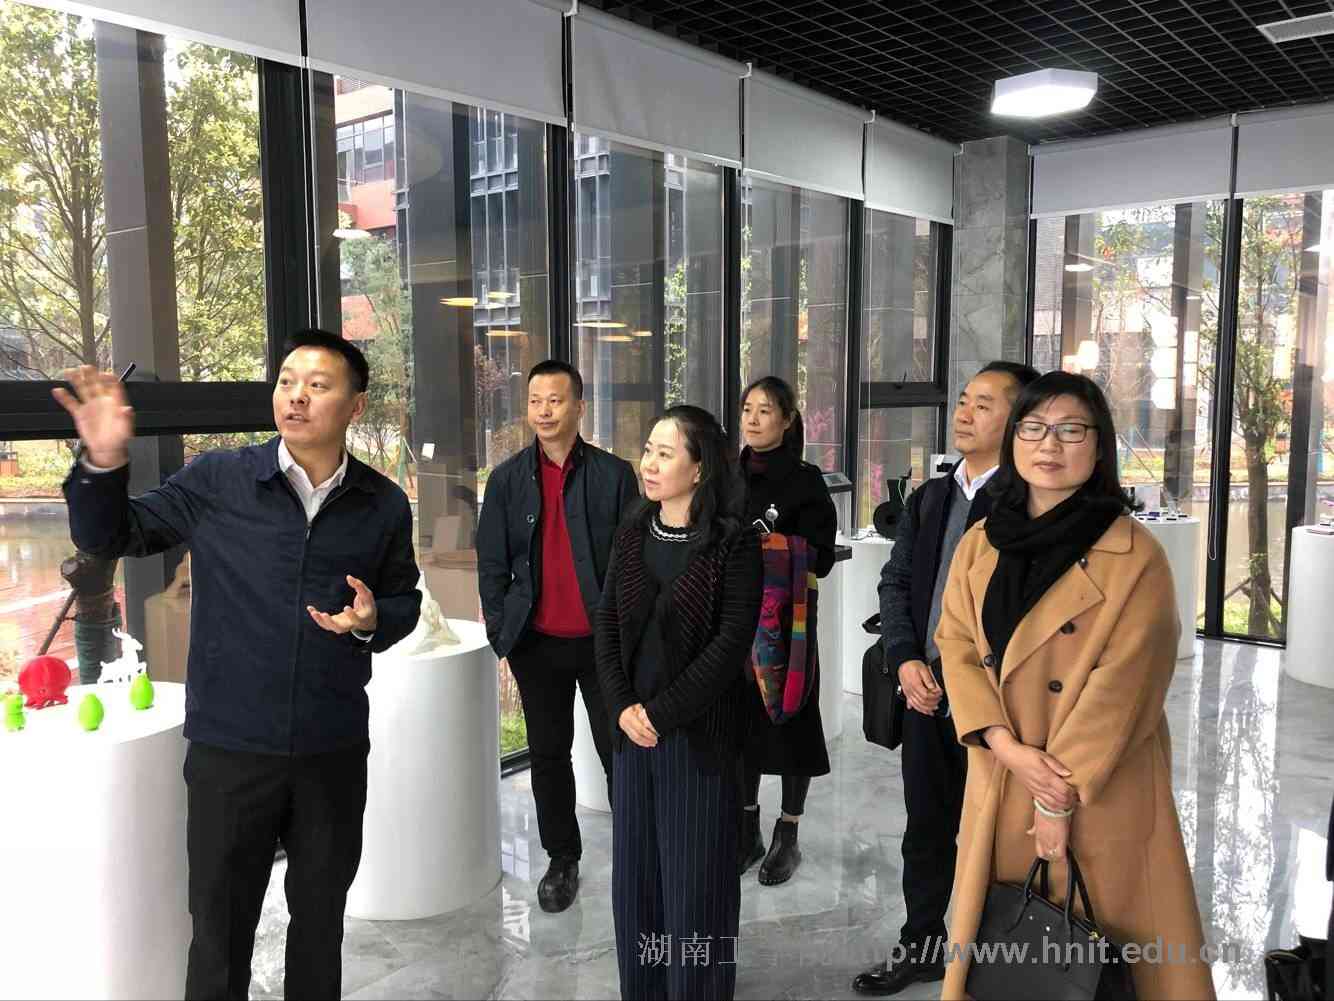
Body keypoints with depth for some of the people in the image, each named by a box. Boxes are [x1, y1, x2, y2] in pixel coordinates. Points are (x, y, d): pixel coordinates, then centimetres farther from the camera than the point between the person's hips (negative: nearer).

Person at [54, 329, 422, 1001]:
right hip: (230, 748, -1)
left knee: (321, 918, 20)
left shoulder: (385, 506, -2)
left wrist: (372, 622, -12)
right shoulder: (216, 481, -6)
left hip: (335, 751, 2)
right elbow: (109, 539, 2)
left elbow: (404, 599, 11)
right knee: (220, 928, 12)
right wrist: (104, 464, -17)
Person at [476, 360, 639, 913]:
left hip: (602, 639, -2)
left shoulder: (614, 474, -2)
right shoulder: (507, 478, 2)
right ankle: (562, 861, 29)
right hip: (538, 643, 2)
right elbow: (491, 562, 5)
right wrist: (501, 635, 0)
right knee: (548, 756, 13)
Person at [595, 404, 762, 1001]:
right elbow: (607, 623, 5)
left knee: (694, 874, 5)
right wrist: (623, 707, -7)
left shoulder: (734, 543, -10)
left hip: (698, 732, -5)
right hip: (632, 726, 5)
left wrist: (662, 712, -14)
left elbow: (732, 642, -14)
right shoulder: (633, 532, 6)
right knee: (633, 868, 13)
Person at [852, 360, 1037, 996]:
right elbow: (895, 582, 10)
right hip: (925, 692, 6)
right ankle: (921, 948, 34)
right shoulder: (928, 498, 10)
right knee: (926, 829, 18)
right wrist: (906, 661, -4)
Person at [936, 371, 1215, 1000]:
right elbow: (956, 648, 1)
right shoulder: (979, 546, 4)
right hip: (1000, 787, 4)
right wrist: (1008, 747, -13)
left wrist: (1063, 796, -16)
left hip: (1103, 793, -4)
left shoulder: (1134, 557, -11)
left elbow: (1121, 685, -14)